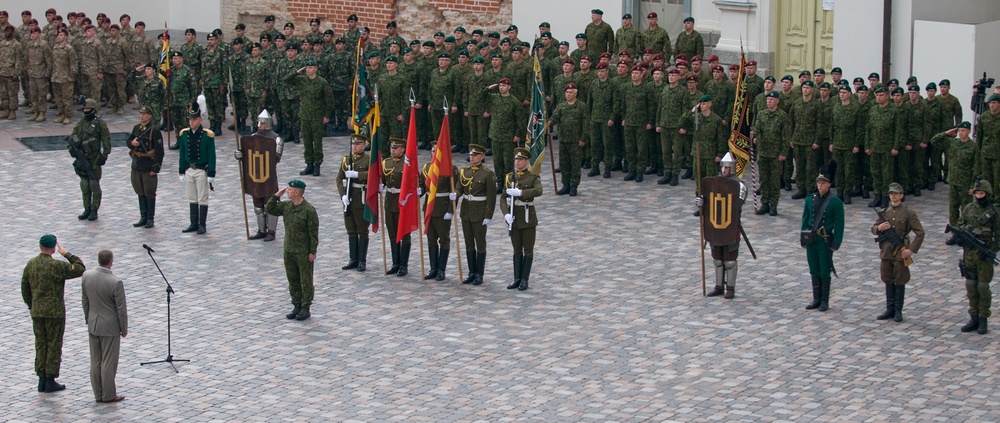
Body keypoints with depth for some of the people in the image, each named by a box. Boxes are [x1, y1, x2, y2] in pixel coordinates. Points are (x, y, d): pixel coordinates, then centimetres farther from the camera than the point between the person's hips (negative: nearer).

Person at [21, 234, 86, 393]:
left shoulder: (30, 264, 2)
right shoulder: (57, 266, -17)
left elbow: (25, 288, 8)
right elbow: (80, 269, -12)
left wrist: (31, 306, 19)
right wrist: (67, 254, -6)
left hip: (37, 311, 6)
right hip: (55, 311, -6)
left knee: (41, 345, 12)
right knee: (54, 345, 2)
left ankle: (42, 380, 14)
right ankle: (51, 381, 4)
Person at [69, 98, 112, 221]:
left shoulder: (99, 123, -6)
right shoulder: (81, 123, 12)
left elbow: (106, 139, -8)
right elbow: (73, 136, 14)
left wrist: (105, 154, -14)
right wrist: (73, 147, -4)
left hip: (94, 159, -6)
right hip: (82, 158, 6)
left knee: (94, 185, -2)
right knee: (84, 185, 9)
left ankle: (94, 211, 4)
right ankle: (87, 209, 17)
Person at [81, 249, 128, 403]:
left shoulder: (87, 276, -5)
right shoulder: (115, 283, -22)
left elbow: (85, 301, 6)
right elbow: (121, 309, -15)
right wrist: (124, 329, -2)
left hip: (93, 325, 6)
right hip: (110, 327, -6)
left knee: (95, 362, 12)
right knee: (108, 363, 4)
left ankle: (98, 394, 20)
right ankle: (108, 395, 11)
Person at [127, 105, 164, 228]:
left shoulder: (154, 131, -12)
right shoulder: (136, 128, 8)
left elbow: (159, 151, -13)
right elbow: (129, 142, 18)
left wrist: (155, 168, -16)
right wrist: (132, 143, -8)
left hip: (148, 166, -6)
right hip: (136, 165, 6)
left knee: (149, 193, 2)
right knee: (140, 193, 12)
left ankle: (150, 218, 10)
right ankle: (143, 217, 20)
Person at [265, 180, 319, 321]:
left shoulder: (309, 210, -17)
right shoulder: (286, 206, 3)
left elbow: (313, 232, -14)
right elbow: (269, 209, 12)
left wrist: (312, 251, -14)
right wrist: (276, 196, -2)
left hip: (304, 252, -7)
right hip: (289, 250, 7)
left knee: (305, 281, 4)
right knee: (292, 280, 13)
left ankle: (305, 308, 12)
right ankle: (296, 306, 24)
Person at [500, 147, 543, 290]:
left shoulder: (533, 177, -6)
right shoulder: (509, 177, 7)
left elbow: (538, 191, -27)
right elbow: (503, 198, 3)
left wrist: (519, 192, -34)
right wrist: (506, 214, -13)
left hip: (527, 218, -4)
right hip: (513, 218, 4)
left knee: (528, 250, 3)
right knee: (517, 250, 11)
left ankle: (525, 280, 9)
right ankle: (517, 279, 16)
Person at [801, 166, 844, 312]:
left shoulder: (835, 202, -7)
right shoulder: (810, 200, 6)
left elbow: (839, 224, -6)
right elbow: (805, 219, 11)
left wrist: (836, 243, -10)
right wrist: (803, 238, 7)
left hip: (825, 241, -4)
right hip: (811, 240, 4)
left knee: (824, 273, 2)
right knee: (814, 272, 10)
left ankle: (825, 301, 10)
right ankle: (816, 299, 19)